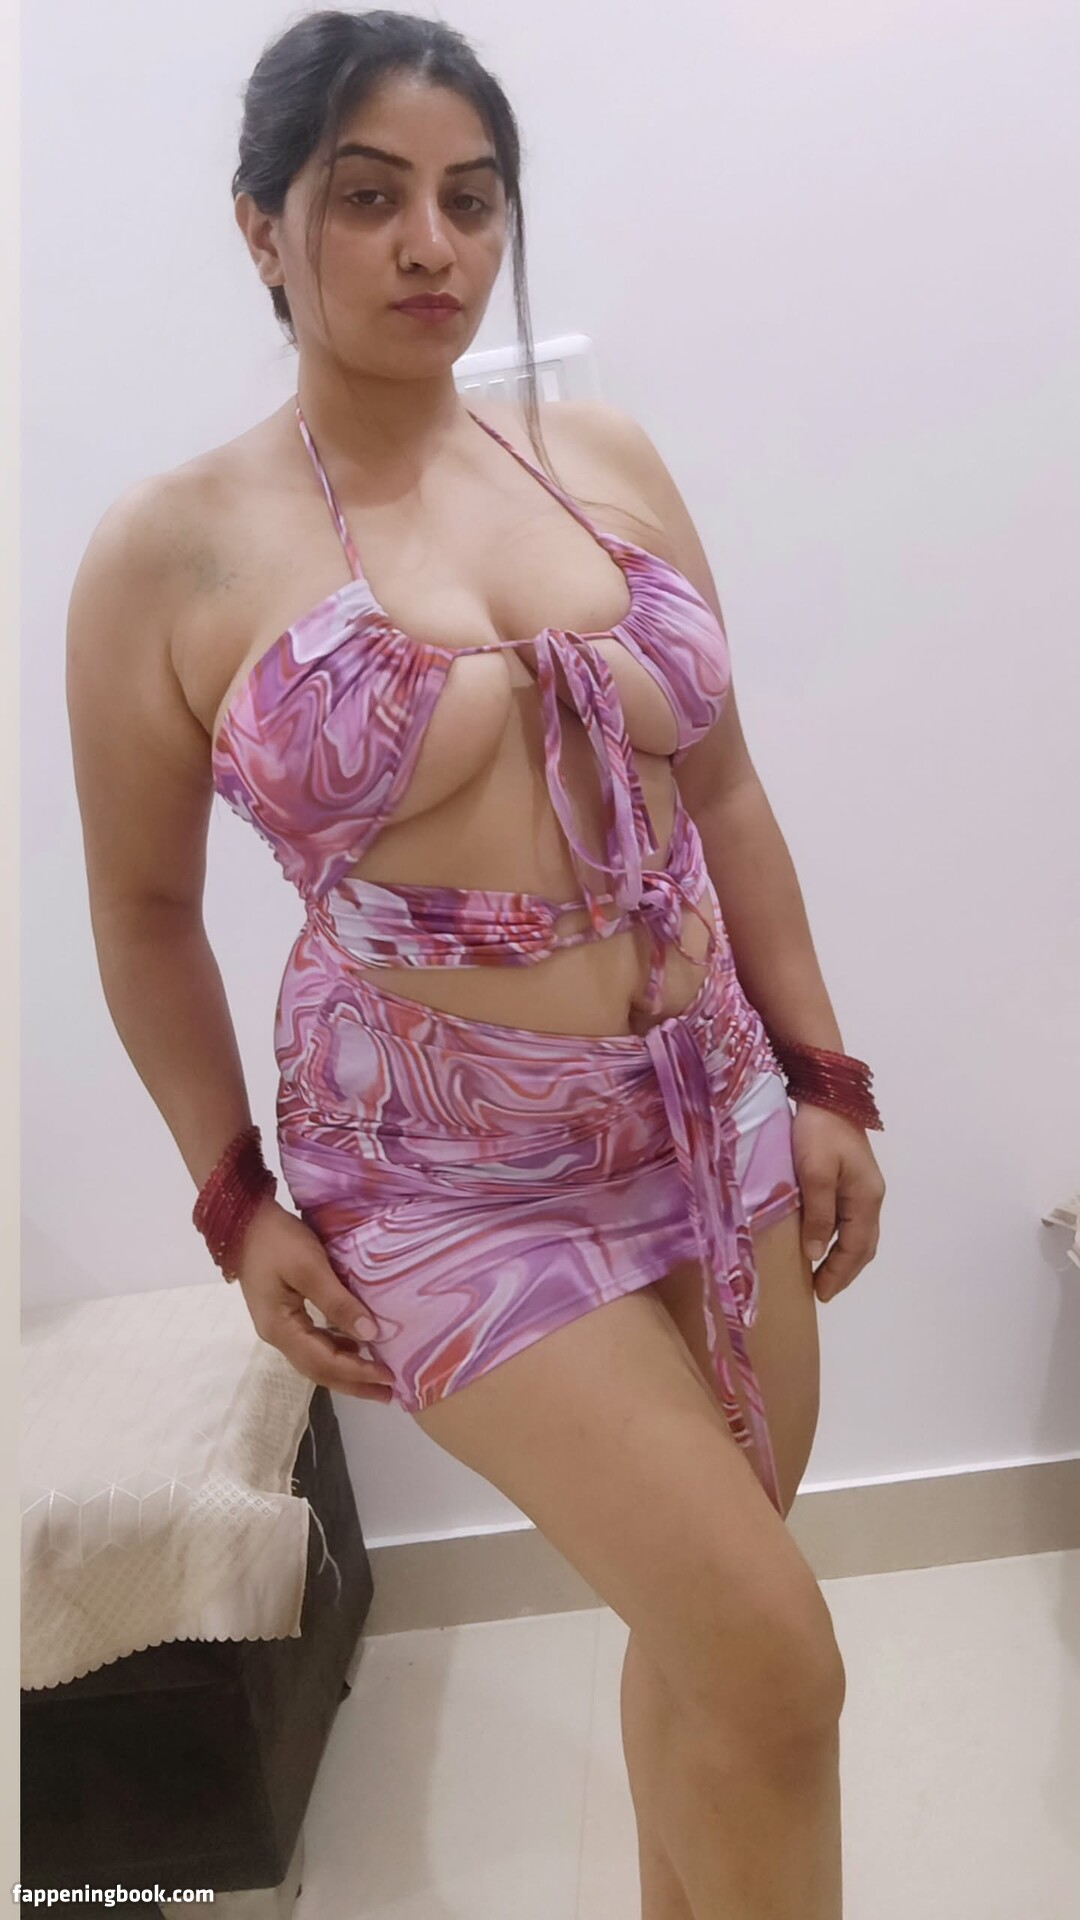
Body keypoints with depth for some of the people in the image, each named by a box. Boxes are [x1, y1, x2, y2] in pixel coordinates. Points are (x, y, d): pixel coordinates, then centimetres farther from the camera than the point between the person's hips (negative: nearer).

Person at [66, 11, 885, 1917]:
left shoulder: (608, 457, 4)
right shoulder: (169, 553, -7)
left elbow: (721, 793, 8)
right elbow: (146, 915, 2)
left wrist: (824, 1080, 7)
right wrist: (239, 1206, -1)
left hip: (714, 1119, 5)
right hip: (449, 1177, -4)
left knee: (700, 1623, 18)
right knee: (774, 1661, -5)